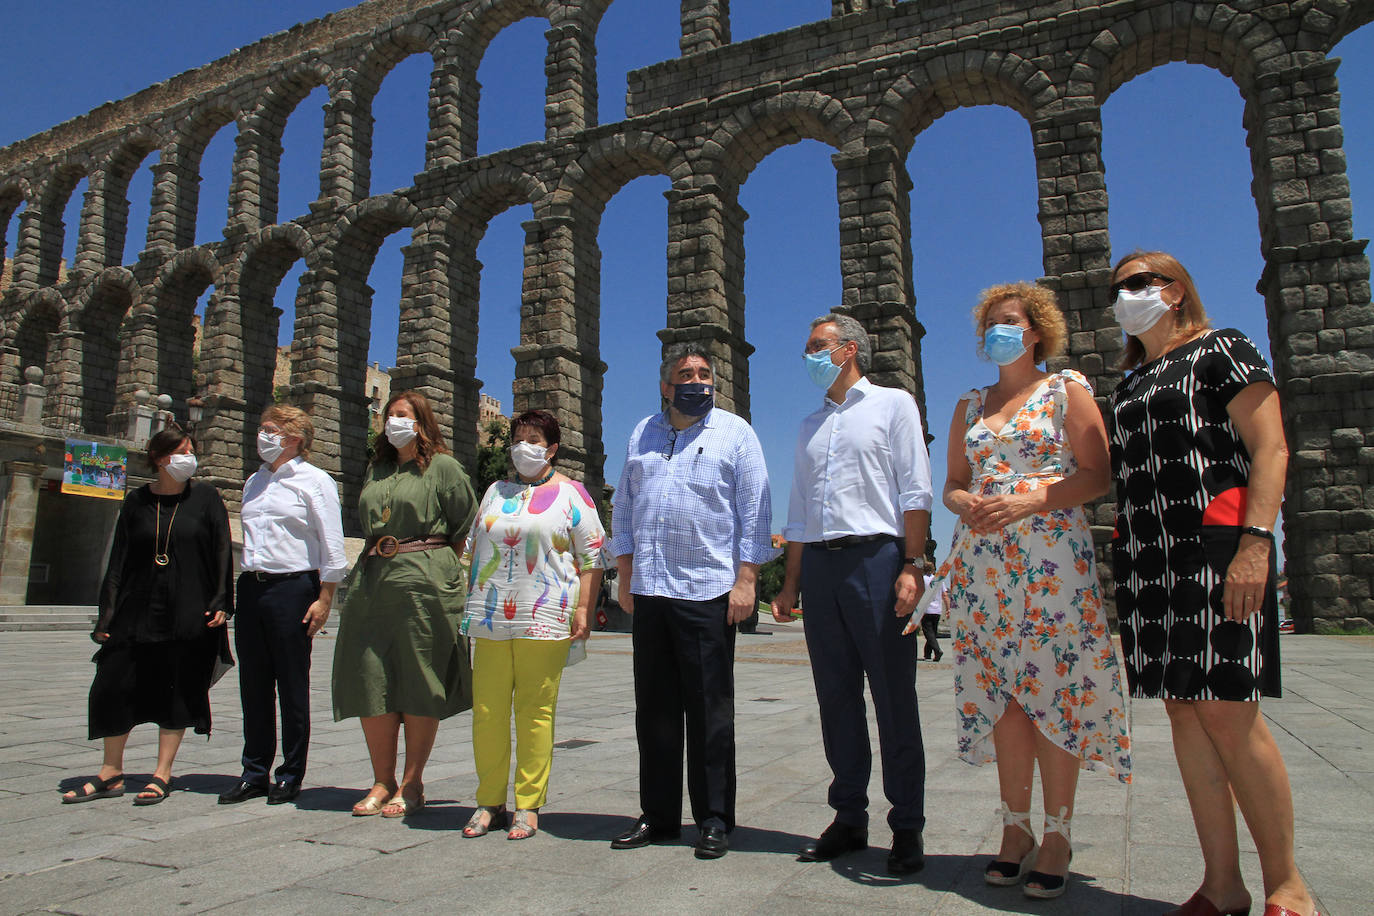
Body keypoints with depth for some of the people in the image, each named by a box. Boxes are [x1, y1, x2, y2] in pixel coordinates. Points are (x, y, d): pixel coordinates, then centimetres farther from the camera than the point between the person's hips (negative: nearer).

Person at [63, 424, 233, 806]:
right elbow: (118, 560, 8)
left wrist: (221, 601, -8)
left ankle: (162, 775, 13)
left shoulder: (206, 498, 3)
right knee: (113, 686, 3)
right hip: (139, 611, 3)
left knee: (177, 691, 2)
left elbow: (223, 551, 0)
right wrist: (107, 614, 2)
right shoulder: (137, 502, 8)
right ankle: (111, 774, 18)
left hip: (189, 614, -3)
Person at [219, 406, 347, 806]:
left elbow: (332, 548, -8)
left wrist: (324, 599, -13)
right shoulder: (254, 482, 18)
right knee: (253, 685, 10)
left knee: (292, 686, 2)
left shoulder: (314, 481, -4)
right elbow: (247, 540, 20)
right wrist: (246, 583, 12)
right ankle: (254, 773, 20)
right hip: (250, 588, 7)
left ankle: (291, 774, 13)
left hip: (292, 587, -6)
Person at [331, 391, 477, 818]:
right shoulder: (377, 470, 19)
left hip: (423, 585, -6)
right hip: (371, 585, 6)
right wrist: (375, 555, 14)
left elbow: (467, 529, -1)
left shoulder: (442, 467, 0)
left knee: (418, 686, 0)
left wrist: (435, 562, -2)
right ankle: (382, 781, 16)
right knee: (370, 682, 4)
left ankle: (412, 785, 10)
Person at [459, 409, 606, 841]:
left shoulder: (570, 493, 4)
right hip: (490, 619, 4)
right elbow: (473, 548, 22)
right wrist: (470, 603, 13)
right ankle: (490, 802, 18)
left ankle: (529, 805, 12)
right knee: (487, 710, 5)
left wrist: (583, 610, -9)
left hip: (544, 619, -4)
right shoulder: (496, 492, 18)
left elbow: (592, 557, 0)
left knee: (535, 711, 0)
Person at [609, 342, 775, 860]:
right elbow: (623, 509, 17)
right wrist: (624, 576, 10)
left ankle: (714, 820, 14)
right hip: (648, 591, 4)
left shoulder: (734, 433, 4)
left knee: (710, 712, 2)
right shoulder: (642, 435, 16)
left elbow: (754, 512, -1)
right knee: (654, 709, 10)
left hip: (708, 591, -4)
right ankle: (658, 816, 22)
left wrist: (746, 580, -9)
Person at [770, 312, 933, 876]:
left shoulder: (893, 404, 7)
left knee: (893, 697, -1)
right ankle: (849, 818, 18)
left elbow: (915, 492, -2)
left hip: (876, 556, -5)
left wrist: (912, 566, -13)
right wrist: (790, 585, 13)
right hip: (819, 563, 6)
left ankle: (906, 828, 9)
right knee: (836, 697, 8)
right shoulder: (810, 425, 22)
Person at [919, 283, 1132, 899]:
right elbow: (952, 484, 17)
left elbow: (1098, 477, -3)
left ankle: (1057, 835, 7)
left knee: (1053, 691, -4)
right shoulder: (970, 406, 17)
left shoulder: (1067, 389, 6)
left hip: (1051, 557, -4)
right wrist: (967, 504, -6)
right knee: (1000, 696, 4)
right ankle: (1016, 827, 14)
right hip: (981, 563, 4)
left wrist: (1028, 501, -16)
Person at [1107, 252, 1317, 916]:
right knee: (1184, 711, 4)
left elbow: (1270, 450, -7)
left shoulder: (1222, 351, 3)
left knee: (1226, 712, -9)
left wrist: (1255, 542, -19)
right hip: (1143, 557, 7)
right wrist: (1124, 558, 15)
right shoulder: (1128, 386, 22)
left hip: (1213, 546, -6)